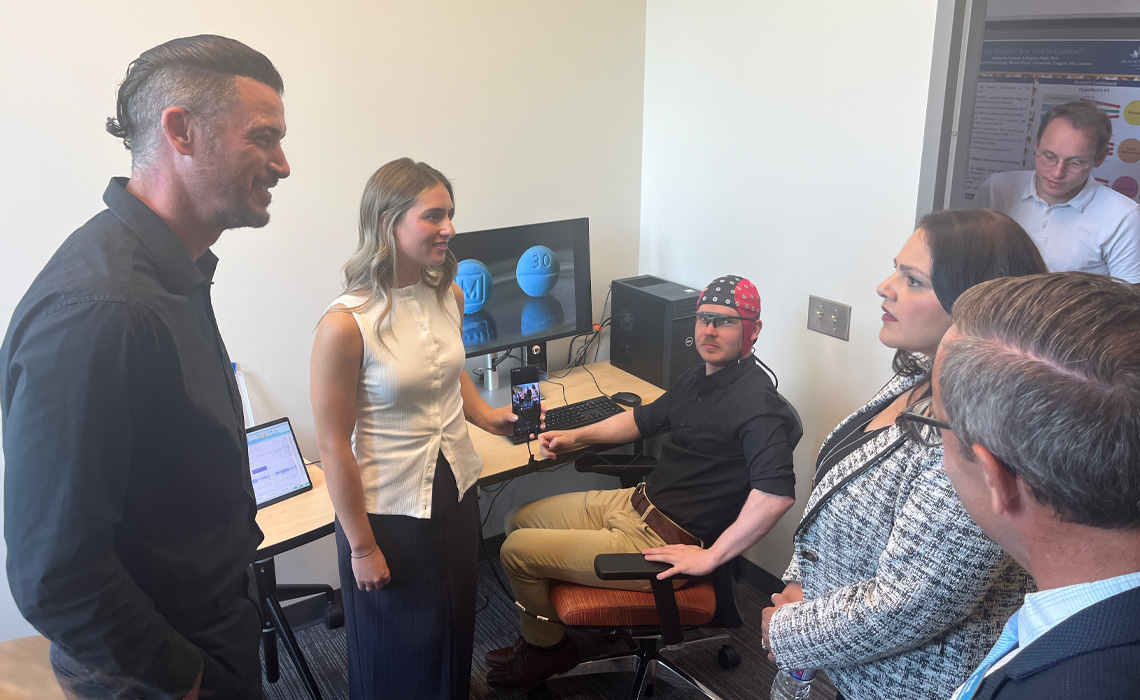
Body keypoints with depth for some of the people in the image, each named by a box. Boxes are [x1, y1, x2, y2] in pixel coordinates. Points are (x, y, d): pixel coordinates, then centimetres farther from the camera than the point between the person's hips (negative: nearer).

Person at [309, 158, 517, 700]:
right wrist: (361, 546, -13)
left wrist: (485, 415, -2)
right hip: (389, 511, -6)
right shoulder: (346, 324, -23)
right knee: (399, 656, 15)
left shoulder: (449, 296, -3)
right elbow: (334, 446, -18)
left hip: (457, 493, 6)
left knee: (454, 630, 24)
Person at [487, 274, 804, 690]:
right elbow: (645, 419, 24)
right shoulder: (701, 377, 8)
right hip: (636, 502, 10)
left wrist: (710, 557, -30)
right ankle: (536, 637, 31)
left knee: (517, 551, -6)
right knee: (519, 521, 15)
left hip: (663, 545, -10)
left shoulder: (756, 402, -24)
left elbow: (777, 493, -37)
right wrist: (575, 437, 15)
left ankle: (548, 648, 23)